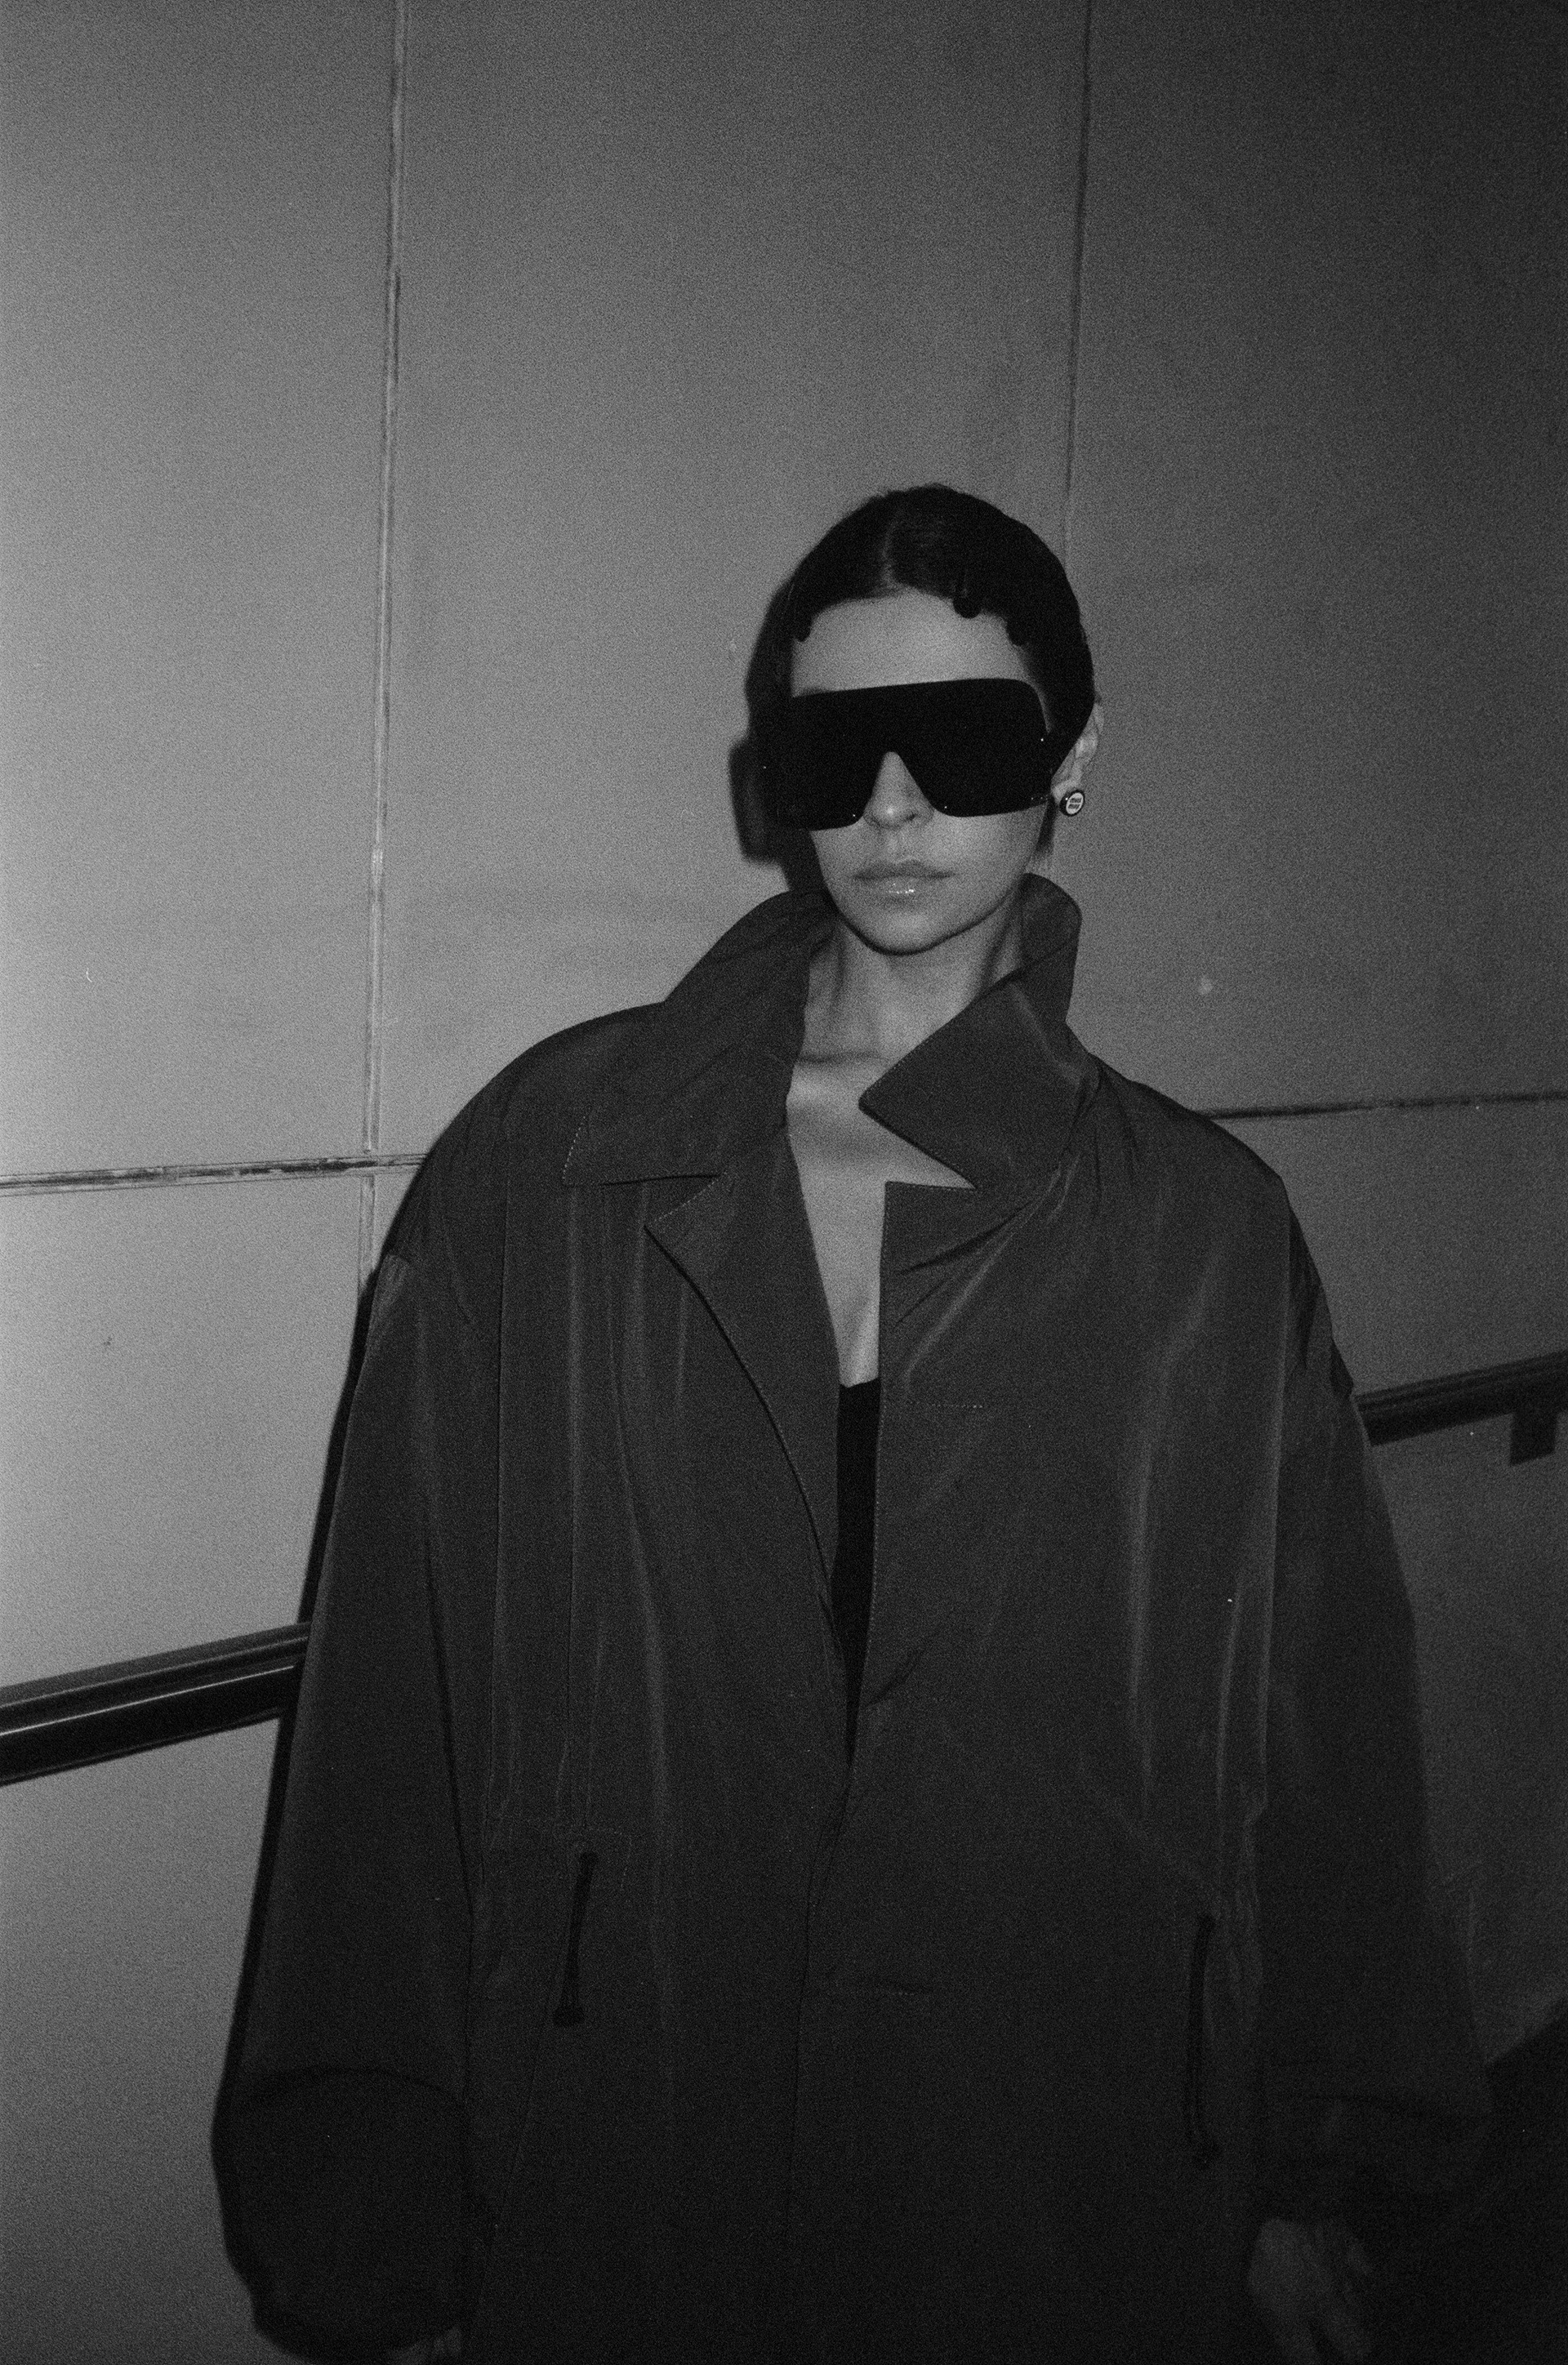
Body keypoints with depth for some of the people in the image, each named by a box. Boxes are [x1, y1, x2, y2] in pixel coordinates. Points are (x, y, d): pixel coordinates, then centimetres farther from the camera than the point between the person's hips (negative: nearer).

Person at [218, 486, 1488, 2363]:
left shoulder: (1199, 1231, -4)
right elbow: (399, 1704, -5)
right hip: (611, 2174, 0)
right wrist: (374, 2211, -4)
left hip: (1058, 2188, 1)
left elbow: (1315, 1722, 2)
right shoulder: (545, 1166, -6)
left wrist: (1314, 2182, 6)